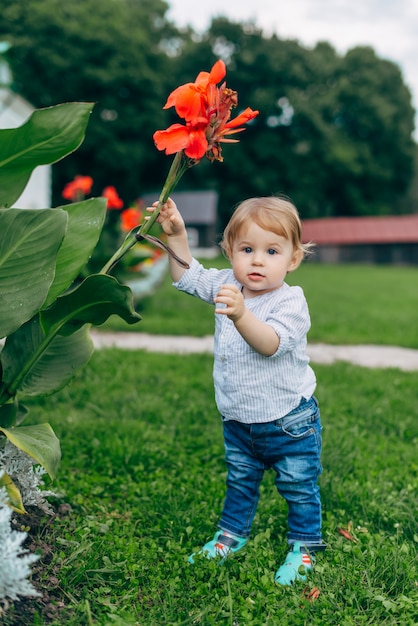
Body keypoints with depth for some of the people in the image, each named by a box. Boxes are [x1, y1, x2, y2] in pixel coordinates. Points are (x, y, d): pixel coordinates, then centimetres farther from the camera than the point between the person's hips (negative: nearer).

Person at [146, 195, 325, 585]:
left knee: (299, 488, 11)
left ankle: (303, 546, 32)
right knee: (239, 481, 24)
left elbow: (270, 344, -37)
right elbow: (188, 277, 9)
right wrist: (176, 236, -2)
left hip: (289, 422, -5)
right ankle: (232, 533, 44)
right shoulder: (227, 286, -3)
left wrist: (241, 315, -53)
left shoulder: (290, 302, -22)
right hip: (238, 421, 6)